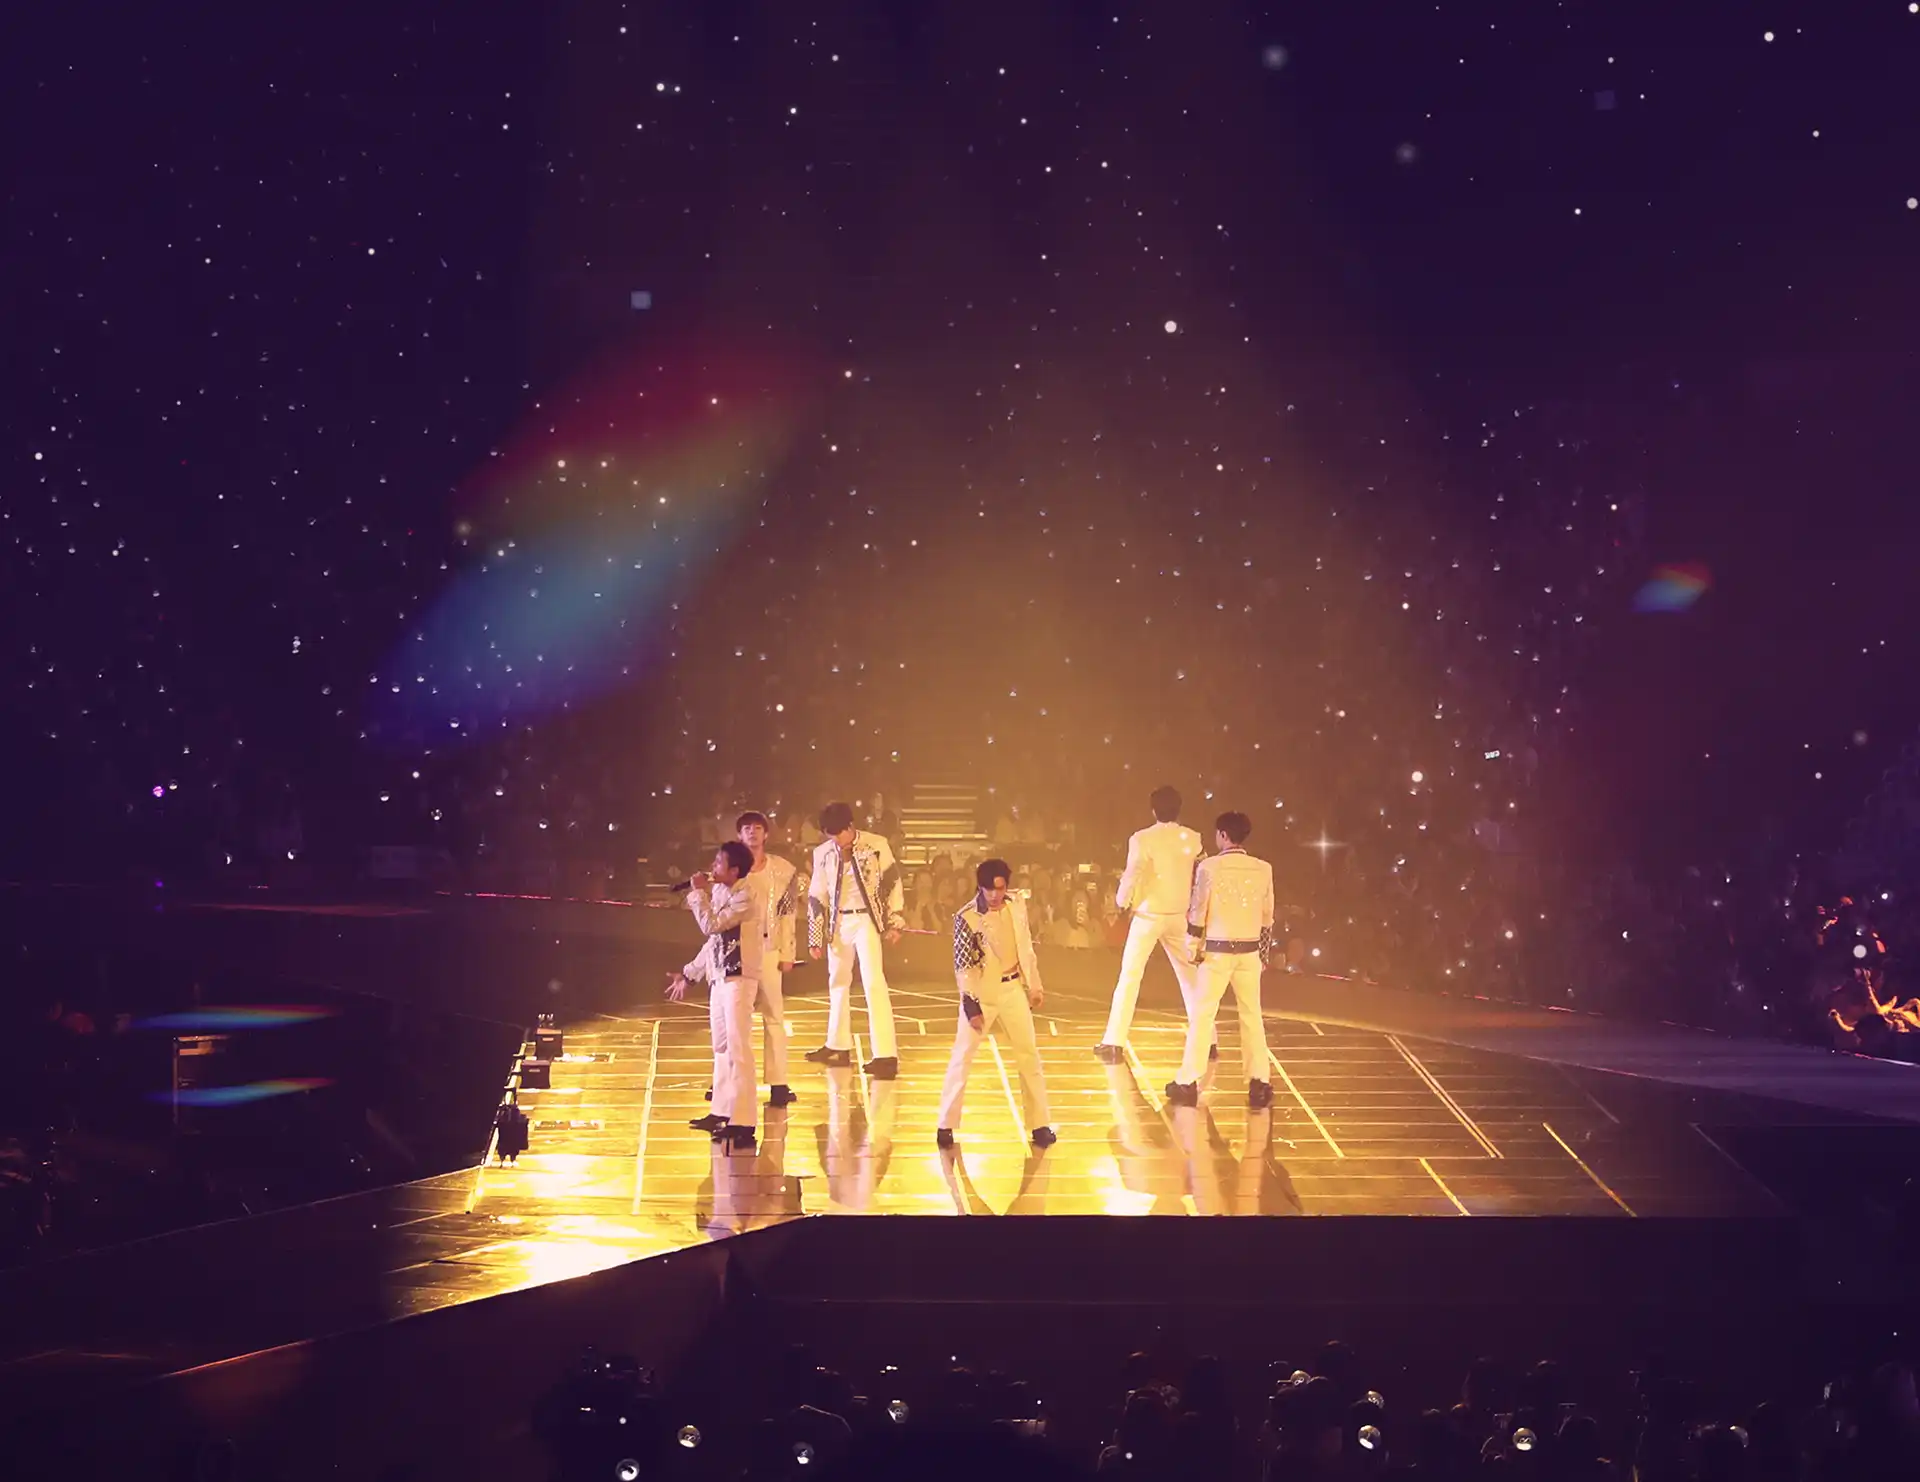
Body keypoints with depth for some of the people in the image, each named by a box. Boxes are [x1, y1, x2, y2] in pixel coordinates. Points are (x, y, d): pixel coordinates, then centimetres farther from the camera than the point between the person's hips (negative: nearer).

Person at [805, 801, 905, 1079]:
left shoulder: (876, 845, -7)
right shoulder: (823, 853, 3)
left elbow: (892, 884, -2)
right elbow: (817, 897, 8)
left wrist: (894, 924, -4)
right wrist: (815, 938, 7)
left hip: (867, 920, -4)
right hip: (837, 923, 5)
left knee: (873, 983, -14)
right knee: (838, 983, 15)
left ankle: (886, 1055, -17)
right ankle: (838, 1046, 30)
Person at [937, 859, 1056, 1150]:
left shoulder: (1017, 906, -2)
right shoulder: (966, 917, -14)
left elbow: (1026, 947, 9)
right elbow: (962, 965, -12)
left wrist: (1034, 985, 11)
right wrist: (971, 1005, -15)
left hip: (1012, 989, 4)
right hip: (980, 992, -4)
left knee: (1029, 1055, 6)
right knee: (962, 1057, -1)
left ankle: (1041, 1124, 13)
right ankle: (946, 1125, 8)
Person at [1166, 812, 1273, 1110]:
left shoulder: (1209, 867, -10)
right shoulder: (1263, 869, 0)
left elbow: (1198, 911, -6)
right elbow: (1267, 916, 6)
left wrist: (1195, 947, 6)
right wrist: (1264, 951, 17)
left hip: (1218, 950, -3)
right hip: (1250, 950, 3)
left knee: (1202, 1015, 4)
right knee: (1252, 1016, 11)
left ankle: (1188, 1083, 4)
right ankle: (1260, 1083, 11)